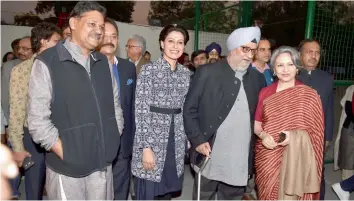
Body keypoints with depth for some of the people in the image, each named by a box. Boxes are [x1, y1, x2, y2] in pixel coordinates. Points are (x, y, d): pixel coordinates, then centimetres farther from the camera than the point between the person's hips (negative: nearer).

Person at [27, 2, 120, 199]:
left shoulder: (103, 62, 7)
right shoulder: (47, 63, -10)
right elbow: (37, 120, -12)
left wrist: (112, 142, 4)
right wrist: (67, 154, -12)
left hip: (103, 163, 5)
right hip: (67, 168, -4)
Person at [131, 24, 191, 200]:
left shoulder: (186, 73, 8)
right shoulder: (148, 69, -7)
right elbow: (141, 110, -11)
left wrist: (186, 141, 10)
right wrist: (145, 147, -16)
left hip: (176, 142, 5)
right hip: (152, 139, -4)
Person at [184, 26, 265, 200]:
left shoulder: (258, 78, 7)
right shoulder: (207, 73, -6)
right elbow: (189, 110, -5)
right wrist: (198, 141, -12)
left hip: (240, 163, 4)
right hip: (209, 159, -3)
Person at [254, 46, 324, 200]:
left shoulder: (309, 95, -4)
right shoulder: (265, 93, 3)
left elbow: (315, 131, -3)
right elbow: (256, 124, 8)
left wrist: (294, 135, -22)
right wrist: (262, 135, -14)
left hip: (294, 158, -2)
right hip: (266, 157, 3)